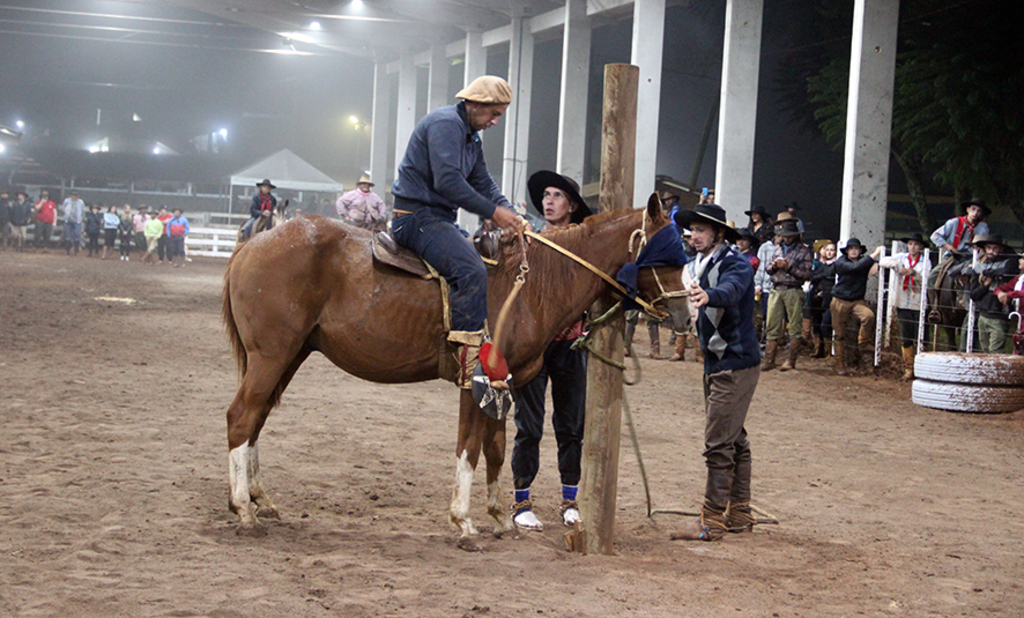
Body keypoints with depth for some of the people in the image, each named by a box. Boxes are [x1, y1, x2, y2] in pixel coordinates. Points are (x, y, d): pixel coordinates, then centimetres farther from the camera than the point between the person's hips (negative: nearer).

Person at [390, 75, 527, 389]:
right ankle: (468, 365, -33)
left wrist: (511, 214, -1)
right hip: (417, 216, -11)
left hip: (440, 219, 11)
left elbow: (483, 183, 17)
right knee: (471, 270, -28)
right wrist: (493, 212, -21)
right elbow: (448, 181, -24)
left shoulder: (471, 137, 20)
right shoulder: (445, 124, -13)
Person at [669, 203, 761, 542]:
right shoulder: (706, 264, 13)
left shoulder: (735, 264, -16)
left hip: (735, 365, -10)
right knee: (734, 441, 16)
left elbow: (730, 291, -40)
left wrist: (707, 296, -58)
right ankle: (739, 514, 24)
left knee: (719, 443, -10)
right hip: (717, 363, 10)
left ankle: (711, 520, -6)